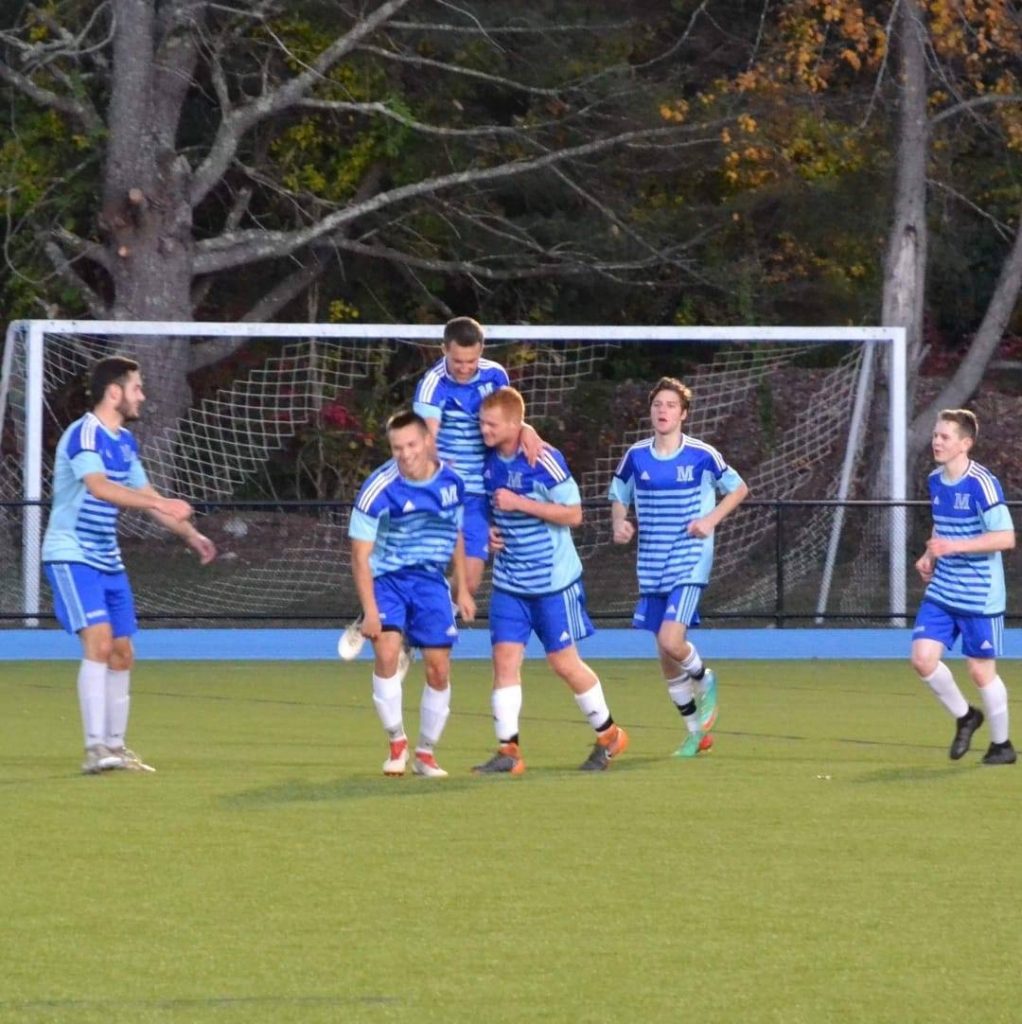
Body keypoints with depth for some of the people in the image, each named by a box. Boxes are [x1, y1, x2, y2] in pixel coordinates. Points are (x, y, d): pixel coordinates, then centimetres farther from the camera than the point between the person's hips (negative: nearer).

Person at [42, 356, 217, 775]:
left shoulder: (125, 442, 12)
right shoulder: (83, 435, -17)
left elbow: (144, 494, 23)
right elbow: (98, 486, -34)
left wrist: (190, 534, 18)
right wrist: (159, 504, -41)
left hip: (108, 561, 9)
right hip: (72, 558, -9)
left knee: (122, 653, 9)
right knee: (99, 641, -21)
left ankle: (115, 746, 20)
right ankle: (95, 748, -24)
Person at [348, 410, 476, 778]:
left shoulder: (451, 483, -3)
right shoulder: (379, 489, -18)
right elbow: (360, 554, -16)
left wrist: (463, 590, 13)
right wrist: (369, 609, -22)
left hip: (431, 582, 4)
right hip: (387, 579, -4)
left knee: (439, 669, 0)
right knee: (386, 652, -24)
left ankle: (426, 753, 18)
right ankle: (396, 742, -5)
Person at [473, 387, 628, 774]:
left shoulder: (545, 461, -17)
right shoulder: (488, 462, 2)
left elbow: (573, 514, -16)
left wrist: (520, 504, -24)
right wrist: (490, 531, 0)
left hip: (553, 581, -5)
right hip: (509, 581, 5)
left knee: (563, 660, 3)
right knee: (505, 656, -7)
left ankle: (609, 734, 22)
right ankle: (508, 749, -6)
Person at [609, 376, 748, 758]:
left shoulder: (702, 455, -7)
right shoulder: (636, 456, 2)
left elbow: (738, 489, 6)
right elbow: (618, 497, 15)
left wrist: (711, 519, -10)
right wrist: (619, 524, -7)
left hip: (690, 564, -4)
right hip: (651, 567, 4)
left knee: (671, 641, -22)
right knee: (665, 656, 7)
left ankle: (704, 680, 13)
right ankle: (696, 731, 24)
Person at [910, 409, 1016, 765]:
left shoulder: (981, 483, -18)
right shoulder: (935, 481, 6)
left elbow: (1005, 537, -22)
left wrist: (953, 547, -26)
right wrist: (930, 556, 6)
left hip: (979, 596, -7)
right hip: (942, 590, 7)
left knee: (981, 670, 2)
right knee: (923, 658, -5)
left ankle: (1002, 744, 20)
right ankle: (965, 717, 19)